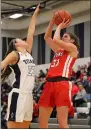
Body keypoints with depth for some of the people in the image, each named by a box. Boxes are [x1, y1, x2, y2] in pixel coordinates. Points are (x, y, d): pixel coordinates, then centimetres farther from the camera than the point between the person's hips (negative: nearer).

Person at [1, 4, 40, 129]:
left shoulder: (28, 53, 16)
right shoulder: (14, 54, -3)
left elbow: (31, 33, 19)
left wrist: (35, 14, 21)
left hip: (28, 95, 8)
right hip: (18, 95, -8)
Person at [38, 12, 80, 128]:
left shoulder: (73, 48, 5)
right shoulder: (58, 50, 27)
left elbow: (55, 40, -9)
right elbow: (47, 37, 32)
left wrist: (59, 27, 9)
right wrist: (53, 21, 24)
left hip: (62, 84, -8)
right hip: (49, 84, 8)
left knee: (62, 123, -14)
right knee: (42, 122, 5)